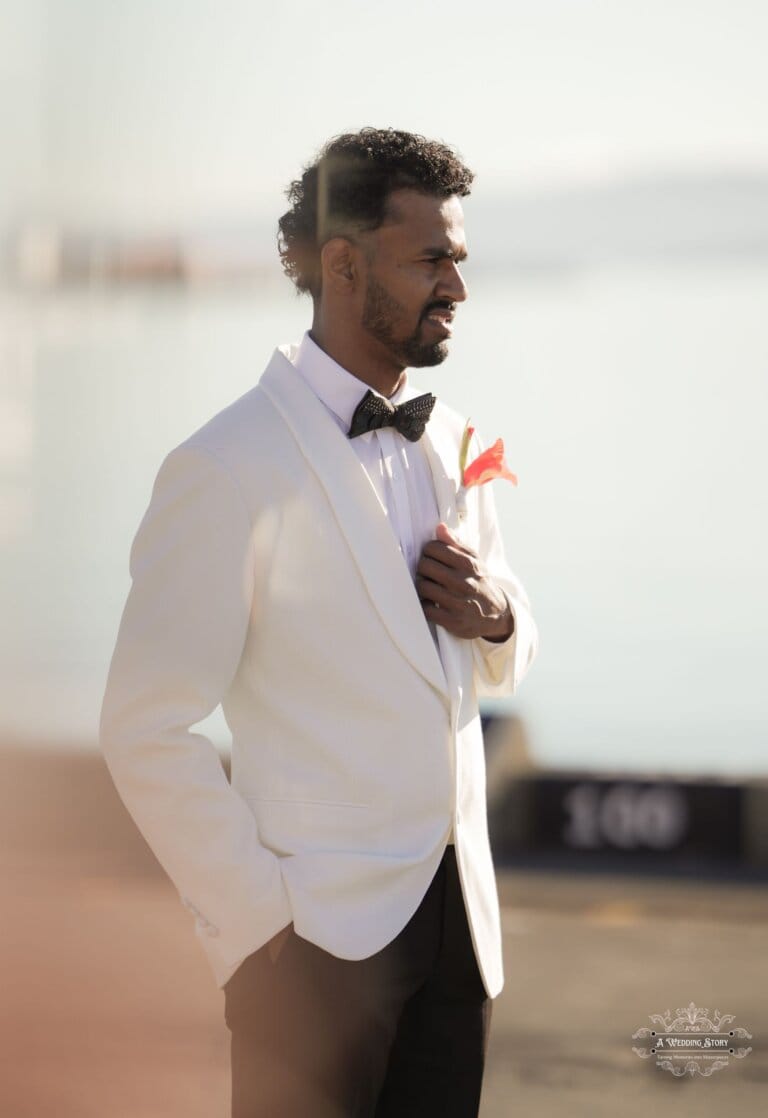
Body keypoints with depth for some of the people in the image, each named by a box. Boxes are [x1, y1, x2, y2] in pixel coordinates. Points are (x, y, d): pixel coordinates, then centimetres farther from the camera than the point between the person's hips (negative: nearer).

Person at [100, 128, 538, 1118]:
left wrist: (496, 618, -2)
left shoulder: (450, 441, 11)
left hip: (459, 914, 7)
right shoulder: (230, 468, -13)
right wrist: (261, 927, -15)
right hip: (320, 936, -7)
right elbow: (146, 734, -15)